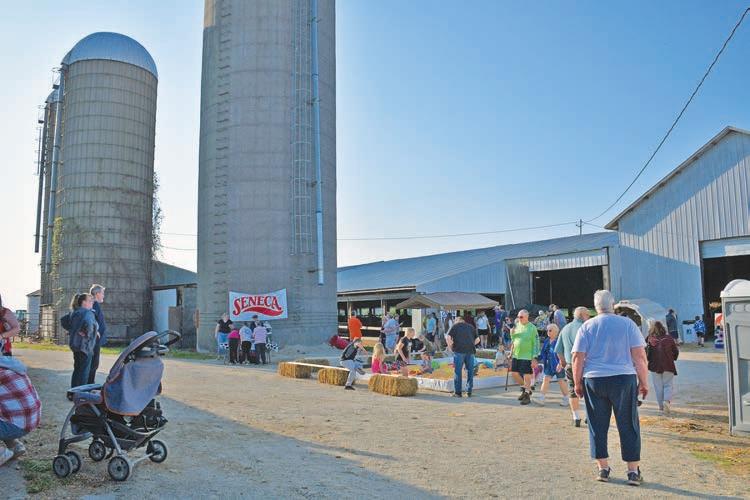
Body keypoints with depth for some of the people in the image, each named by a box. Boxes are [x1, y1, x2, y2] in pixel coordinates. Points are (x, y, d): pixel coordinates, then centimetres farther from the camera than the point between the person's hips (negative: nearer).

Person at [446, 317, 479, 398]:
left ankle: (458, 392, 4)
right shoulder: (471, 327, 20)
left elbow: (448, 337, -4)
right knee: (470, 371, 10)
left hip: (459, 351, -3)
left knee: (458, 371, 2)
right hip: (470, 351, 3)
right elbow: (477, 339, 17)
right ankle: (469, 391, 13)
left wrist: (450, 347, 7)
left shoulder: (454, 326, 10)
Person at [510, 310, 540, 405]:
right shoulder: (517, 325, 8)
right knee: (514, 373, 10)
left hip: (527, 356, -6)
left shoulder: (532, 328, -9)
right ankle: (524, 388, 33)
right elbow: (513, 339, 21)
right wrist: (512, 330, 2)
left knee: (527, 376, 0)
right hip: (516, 355, 6)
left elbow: (536, 343, -10)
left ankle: (527, 395, 15)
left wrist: (534, 358, -13)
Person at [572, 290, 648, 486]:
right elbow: (639, 356, -3)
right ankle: (633, 471, 10)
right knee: (628, 426, 8)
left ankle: (603, 468, 16)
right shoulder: (628, 324, 0)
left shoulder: (587, 327, 2)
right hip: (624, 379, -1)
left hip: (593, 381, 1)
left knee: (597, 426, 9)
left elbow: (578, 357, -1)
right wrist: (644, 382, 5)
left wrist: (577, 383, 7)